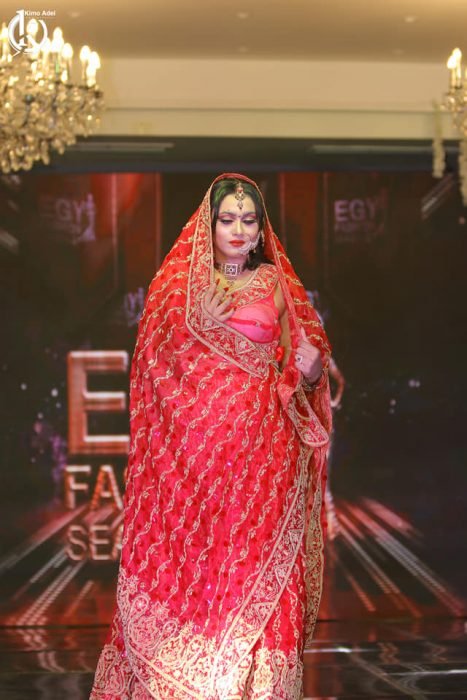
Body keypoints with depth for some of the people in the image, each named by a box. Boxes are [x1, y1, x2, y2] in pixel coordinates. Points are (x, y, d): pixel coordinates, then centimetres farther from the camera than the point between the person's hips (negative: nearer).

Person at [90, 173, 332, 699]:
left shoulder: (276, 283, 9)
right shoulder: (178, 281, 9)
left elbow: (307, 362, 9)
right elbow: (158, 360, 7)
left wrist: (310, 365, -10)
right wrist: (198, 325, -8)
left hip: (262, 445, 0)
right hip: (195, 443, 0)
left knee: (257, 554, -3)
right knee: (195, 550, -1)